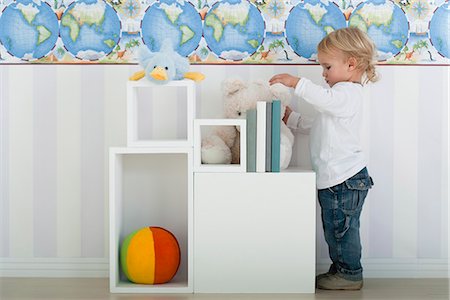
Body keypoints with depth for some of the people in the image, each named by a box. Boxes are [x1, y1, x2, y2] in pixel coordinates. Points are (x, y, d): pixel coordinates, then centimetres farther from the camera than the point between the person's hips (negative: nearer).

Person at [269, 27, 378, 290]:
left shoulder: (347, 93, -13)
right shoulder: (343, 96, 20)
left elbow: (324, 98, -36)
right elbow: (320, 125, 27)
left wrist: (296, 82, -33)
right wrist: (292, 119, 22)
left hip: (345, 178, -10)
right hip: (336, 178, 10)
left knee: (342, 228, 0)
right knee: (335, 228, 17)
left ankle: (351, 275, 11)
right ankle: (341, 269, 28)